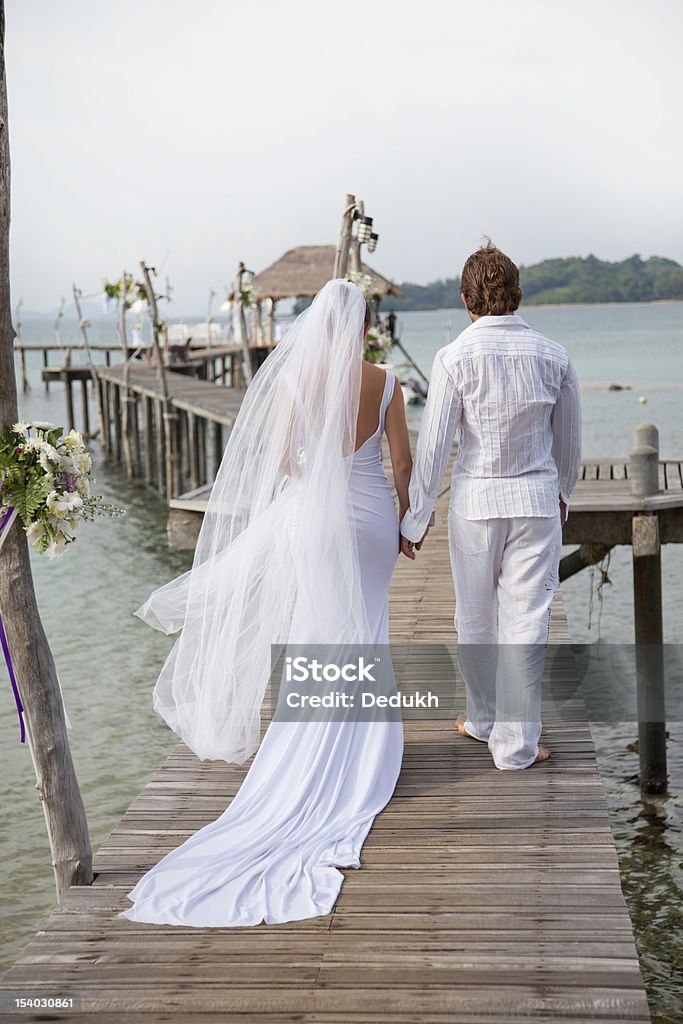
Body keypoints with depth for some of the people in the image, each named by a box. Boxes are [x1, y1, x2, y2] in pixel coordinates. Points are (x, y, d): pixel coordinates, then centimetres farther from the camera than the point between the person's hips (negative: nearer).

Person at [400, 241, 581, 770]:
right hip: (538, 499, 1)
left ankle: (484, 718, 33)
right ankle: (515, 742, 8)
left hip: (476, 499, -1)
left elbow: (433, 445, -10)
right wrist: (564, 490, 29)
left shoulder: (455, 358, -10)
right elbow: (570, 438, 11)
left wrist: (415, 519, -1)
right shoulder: (553, 356, -1)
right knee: (525, 620, 4)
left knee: (476, 617, 15)